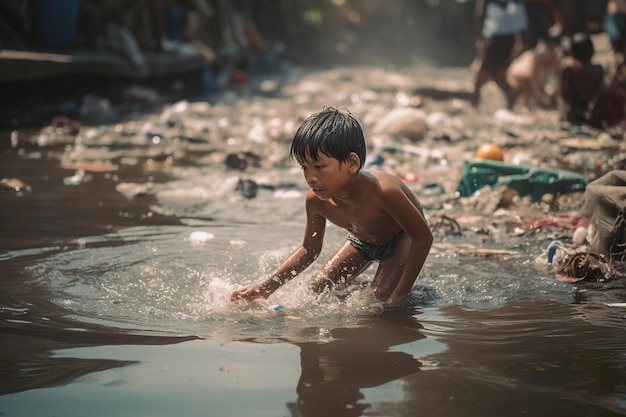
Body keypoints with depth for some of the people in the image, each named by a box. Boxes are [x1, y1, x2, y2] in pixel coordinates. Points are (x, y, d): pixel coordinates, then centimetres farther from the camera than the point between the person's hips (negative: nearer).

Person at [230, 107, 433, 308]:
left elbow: (423, 237, -32)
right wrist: (267, 286, -15)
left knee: (384, 295, -23)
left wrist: (401, 294, -34)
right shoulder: (316, 200, -26)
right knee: (317, 288, 0)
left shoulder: (382, 191, -43)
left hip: (402, 238, -5)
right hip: (362, 240, 5)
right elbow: (309, 249, -7)